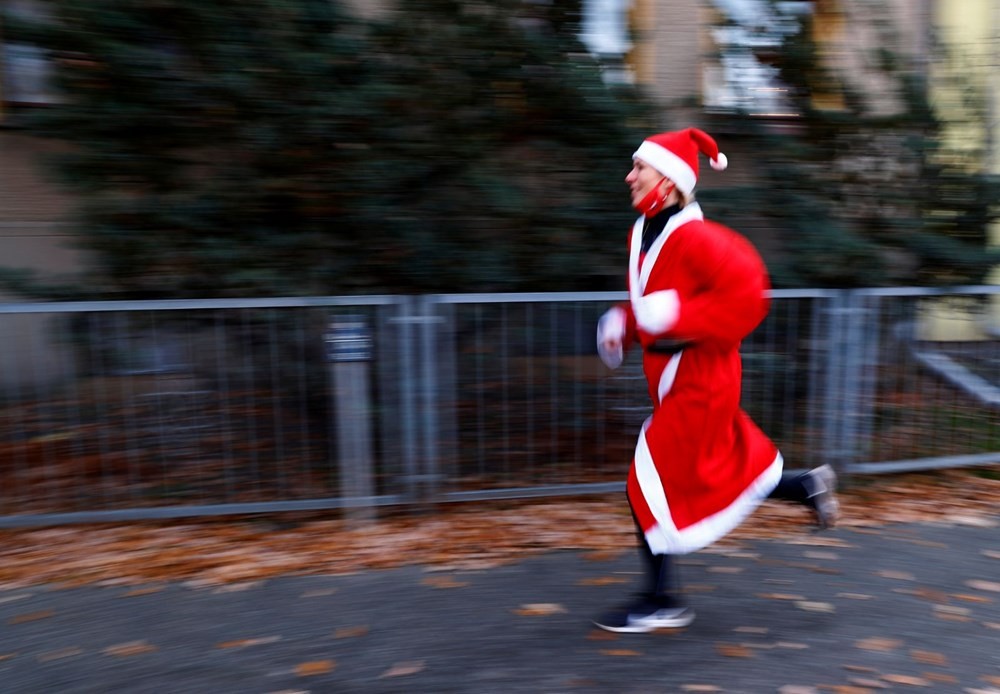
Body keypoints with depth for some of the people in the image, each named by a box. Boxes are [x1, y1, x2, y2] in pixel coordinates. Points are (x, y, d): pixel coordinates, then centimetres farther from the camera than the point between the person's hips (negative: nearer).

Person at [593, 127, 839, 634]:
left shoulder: (692, 236, -21)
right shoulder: (641, 233, 7)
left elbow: (747, 292, -26)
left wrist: (679, 317, -27)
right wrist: (624, 324, 5)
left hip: (697, 377, -9)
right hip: (673, 376, 9)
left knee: (650, 484, -3)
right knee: (726, 466, 22)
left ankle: (663, 601, 14)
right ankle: (808, 484, 45)